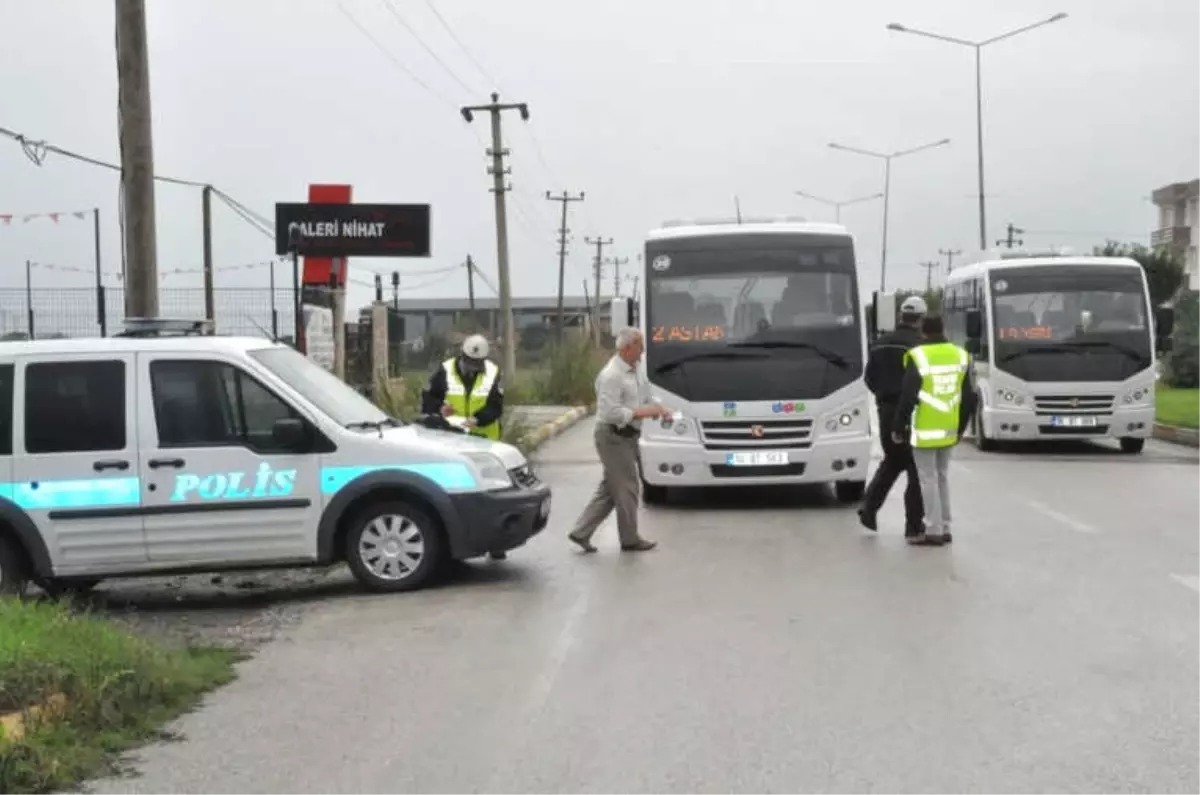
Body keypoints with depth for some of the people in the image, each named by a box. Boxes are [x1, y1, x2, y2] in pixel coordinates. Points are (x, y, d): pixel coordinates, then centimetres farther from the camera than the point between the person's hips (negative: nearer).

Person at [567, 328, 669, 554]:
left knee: (609, 490, 12)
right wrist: (642, 412, -21)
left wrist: (652, 409, 8)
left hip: (626, 437, 10)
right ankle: (630, 539, 12)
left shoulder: (631, 372, 13)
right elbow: (611, 413, -24)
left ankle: (581, 533, 16)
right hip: (614, 438, -10)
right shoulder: (612, 375, -19)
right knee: (627, 489, 0)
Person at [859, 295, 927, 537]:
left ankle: (869, 508, 12)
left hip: (886, 411, 6)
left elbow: (870, 378, 11)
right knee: (917, 467, 3)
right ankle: (913, 524, 4)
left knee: (892, 460, 22)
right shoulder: (919, 345, -13)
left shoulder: (881, 344, 6)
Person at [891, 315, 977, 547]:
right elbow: (968, 397, 10)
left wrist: (897, 428, -2)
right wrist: (961, 427, 21)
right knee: (942, 476, 17)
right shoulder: (960, 355, 5)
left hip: (925, 430, -6)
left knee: (928, 478, 0)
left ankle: (933, 531, 1)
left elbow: (907, 397, -13)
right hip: (949, 430, 6)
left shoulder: (918, 357, -13)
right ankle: (944, 528, 22)